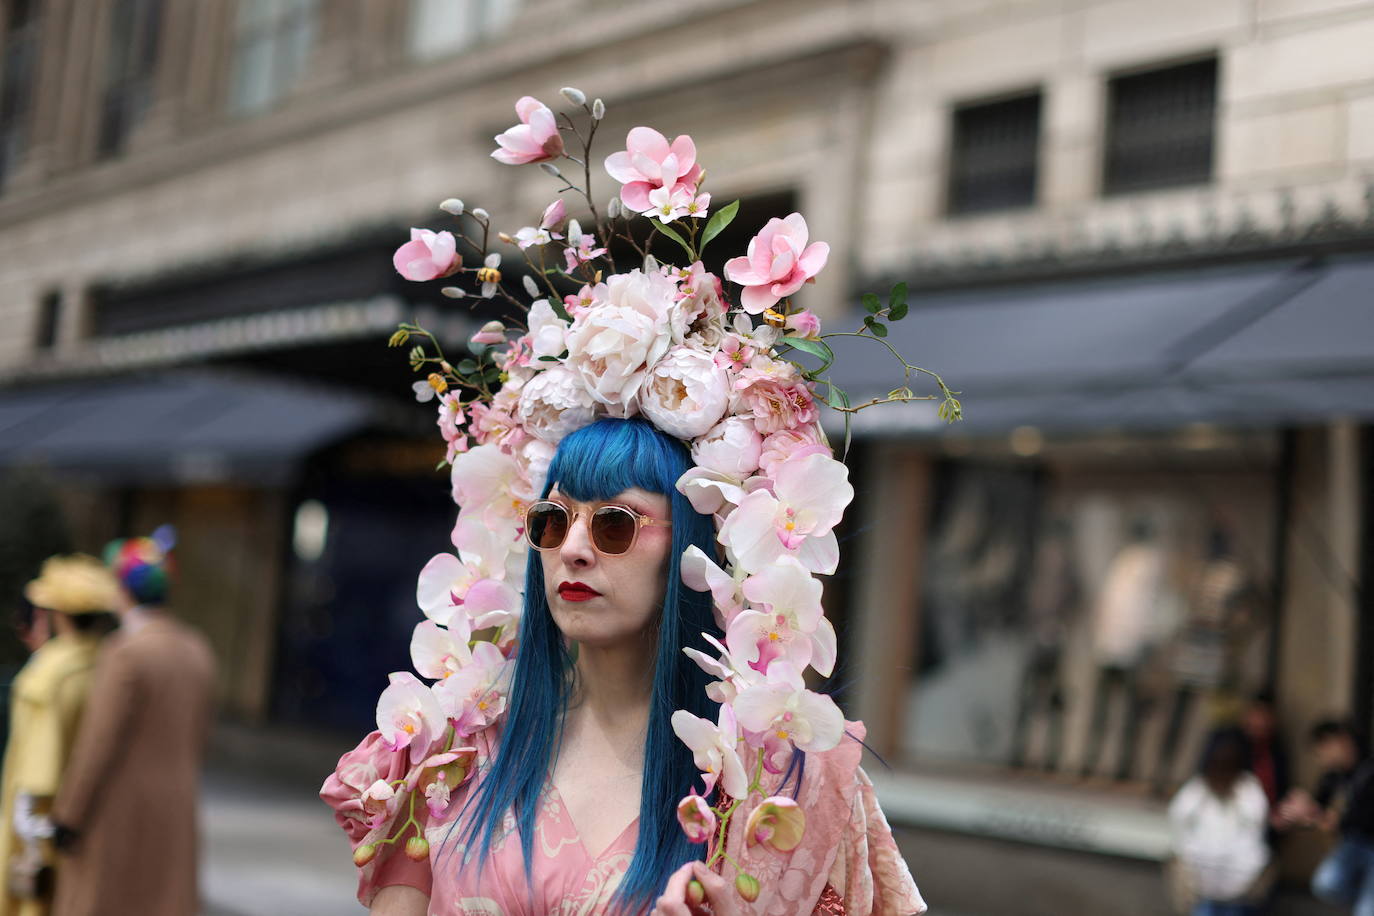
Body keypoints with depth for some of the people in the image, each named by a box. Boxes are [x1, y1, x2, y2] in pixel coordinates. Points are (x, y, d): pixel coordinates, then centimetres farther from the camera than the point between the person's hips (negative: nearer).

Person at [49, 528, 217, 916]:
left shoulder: (126, 653, -18)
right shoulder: (196, 649, 5)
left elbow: (100, 742, -17)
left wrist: (68, 815, -10)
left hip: (117, 812, -7)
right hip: (173, 810, 7)